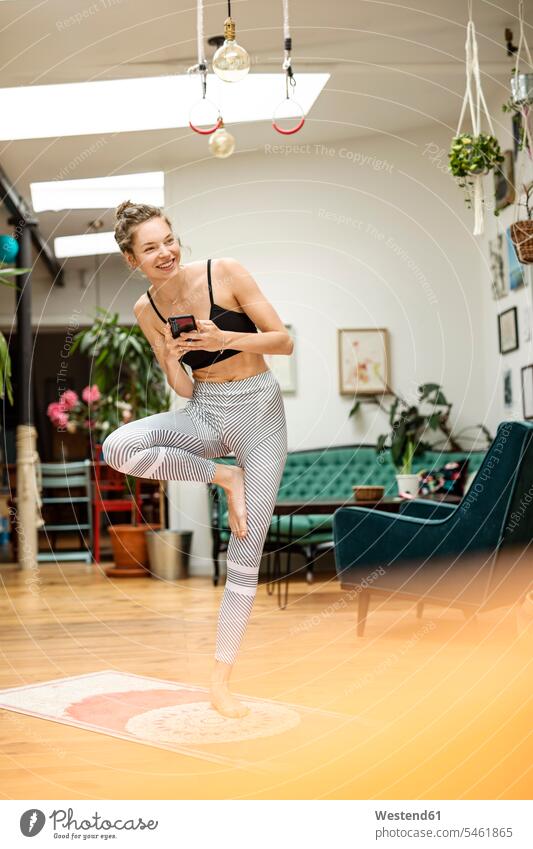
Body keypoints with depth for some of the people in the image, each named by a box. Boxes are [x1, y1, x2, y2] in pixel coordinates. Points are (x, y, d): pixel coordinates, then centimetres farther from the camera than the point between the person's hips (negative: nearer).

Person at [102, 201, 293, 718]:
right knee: (117, 448, -28)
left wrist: (225, 338, -26)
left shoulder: (224, 273, -12)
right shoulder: (146, 309, 0)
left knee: (246, 552, -2)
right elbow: (183, 389, 3)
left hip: (258, 411, -3)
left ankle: (220, 679, 11)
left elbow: (284, 341, -10)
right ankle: (225, 477, -5)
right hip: (203, 414, 3)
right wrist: (172, 359, -19)